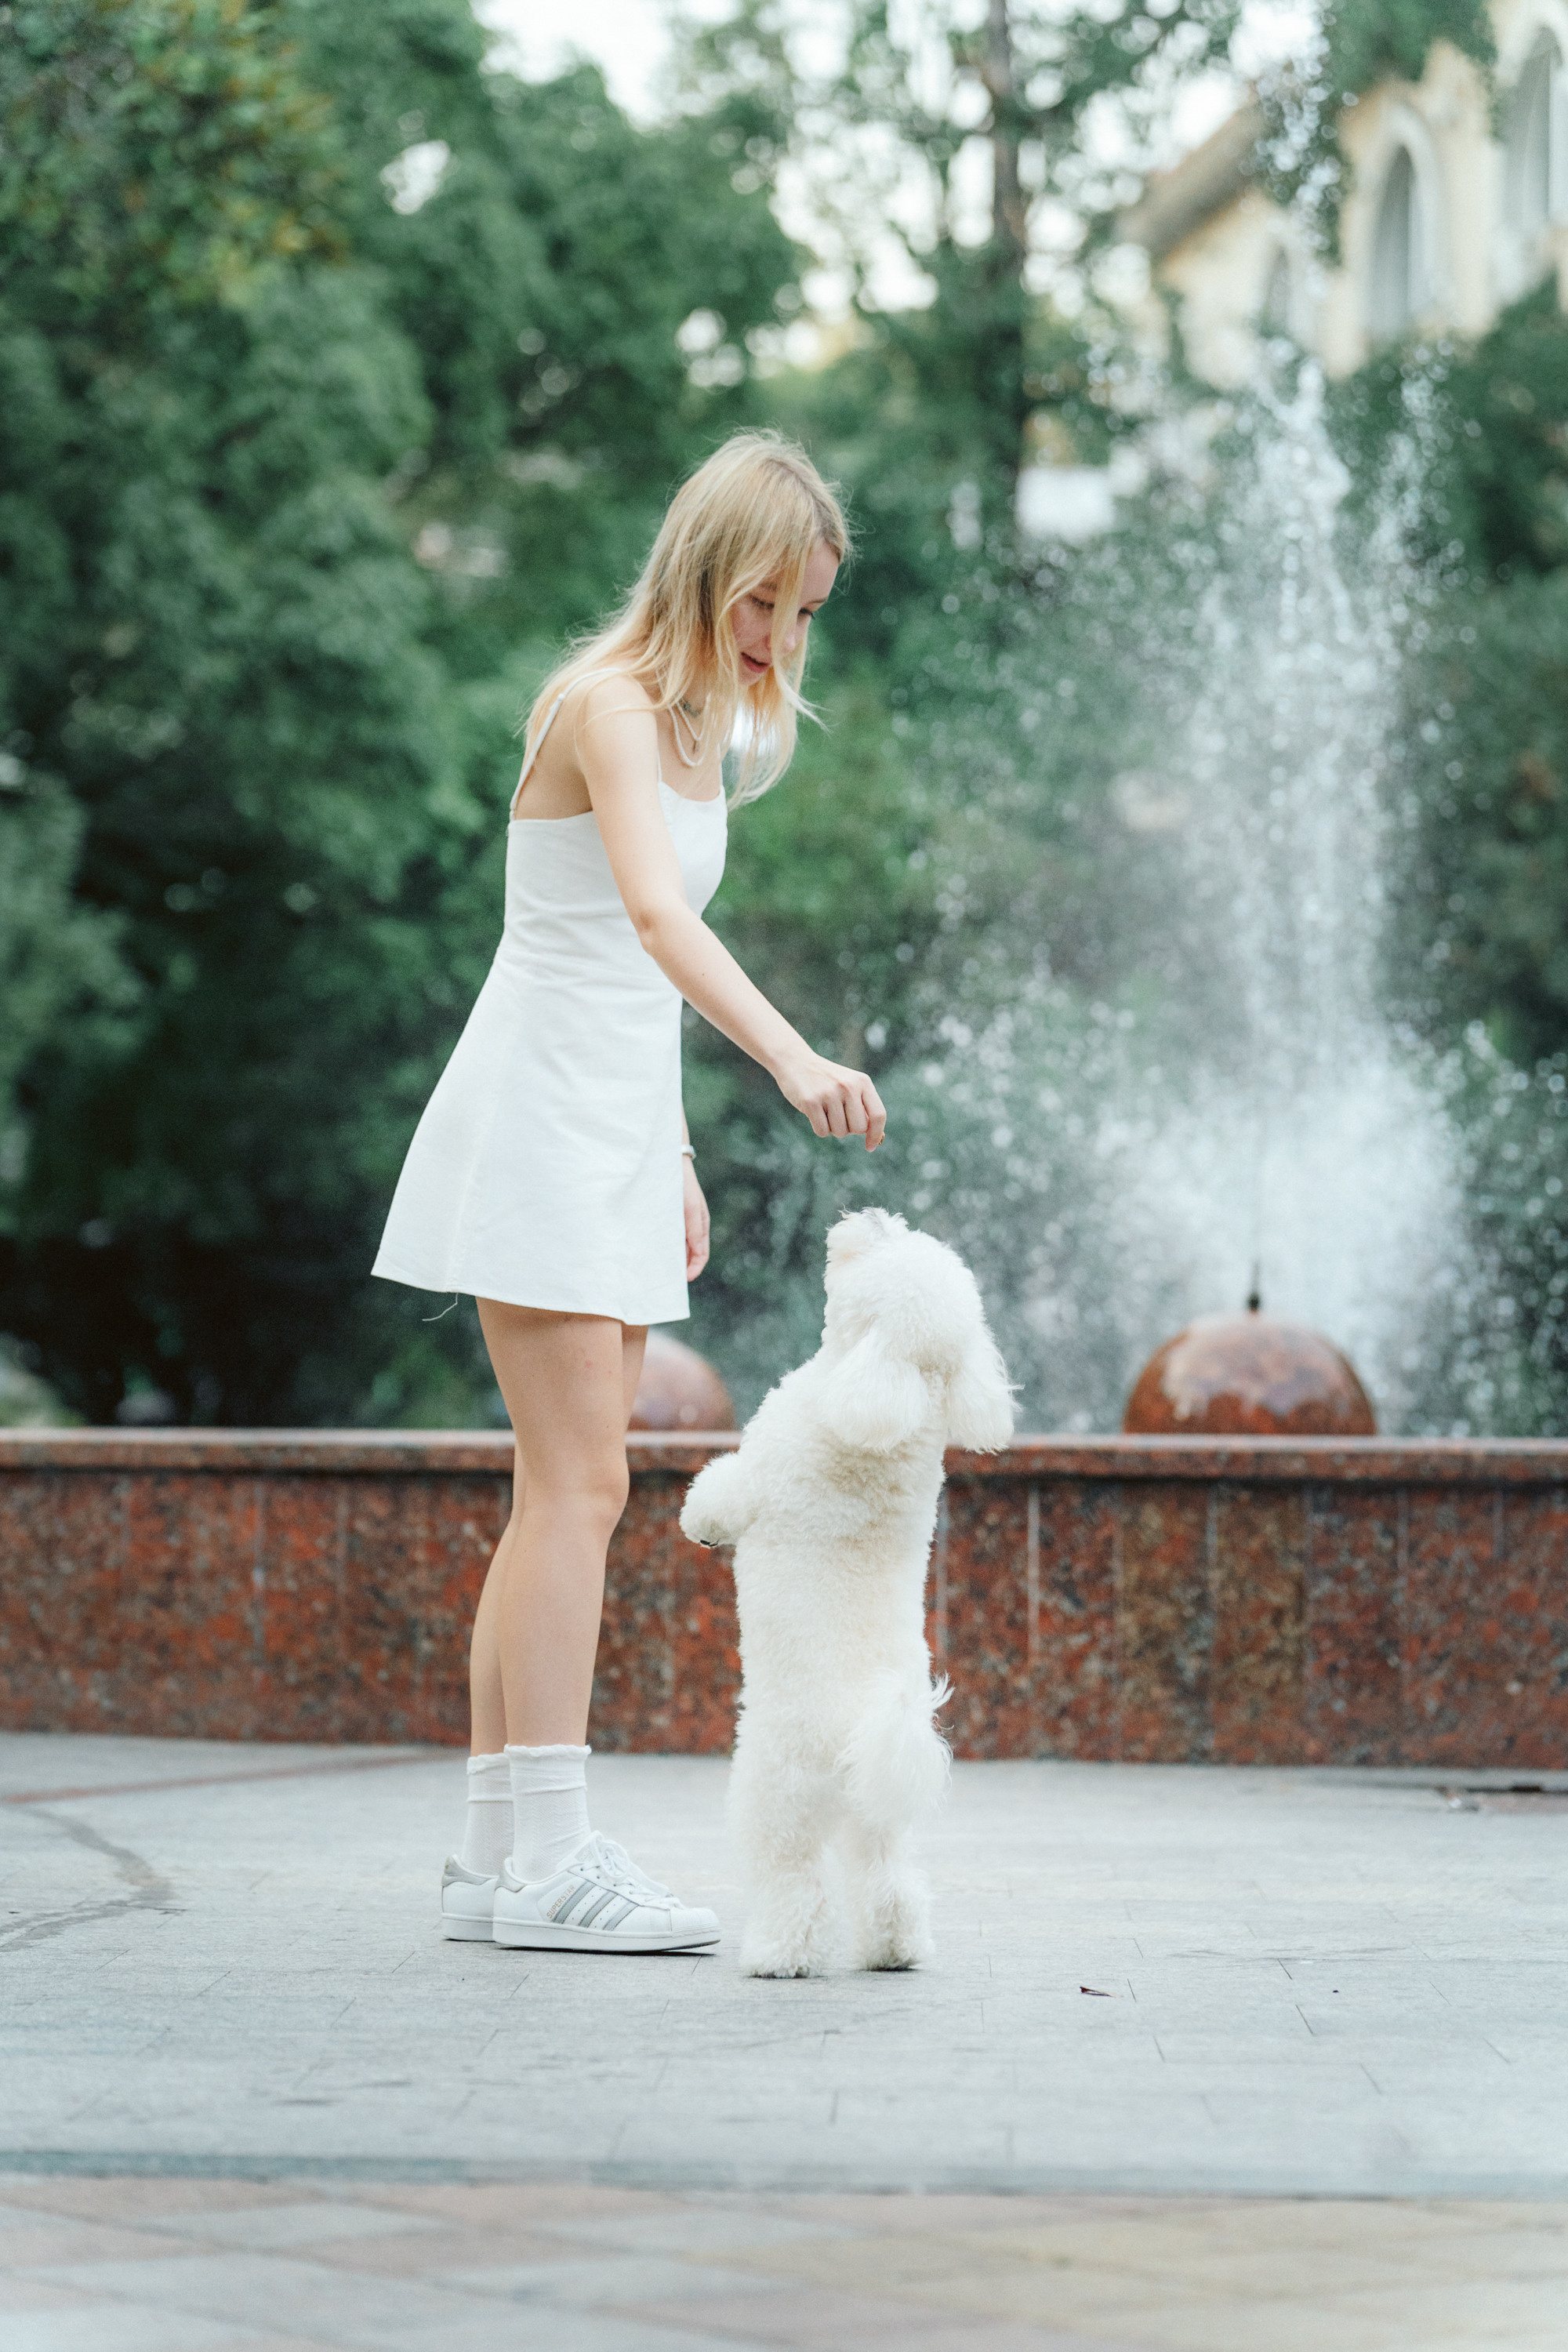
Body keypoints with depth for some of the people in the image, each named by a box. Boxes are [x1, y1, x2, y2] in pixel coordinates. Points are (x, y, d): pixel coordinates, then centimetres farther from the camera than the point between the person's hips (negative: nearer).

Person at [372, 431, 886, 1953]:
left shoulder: (699, 720, 15)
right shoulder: (611, 703, -14)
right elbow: (658, 916, -32)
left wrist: (675, 1157, 18)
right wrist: (793, 1057, -45)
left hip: (616, 1133, 9)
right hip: (537, 1122, -9)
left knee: (567, 1493, 7)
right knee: (580, 1483, -13)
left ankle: (496, 1852, 11)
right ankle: (546, 1856, -13)